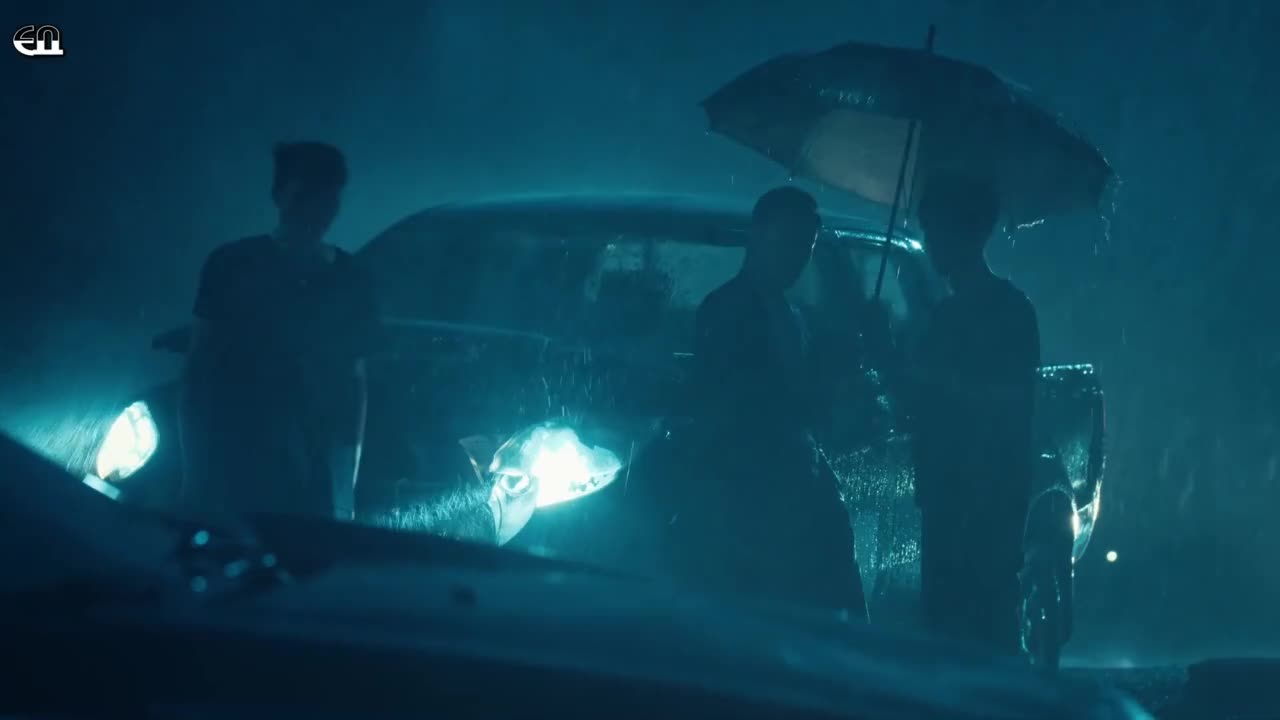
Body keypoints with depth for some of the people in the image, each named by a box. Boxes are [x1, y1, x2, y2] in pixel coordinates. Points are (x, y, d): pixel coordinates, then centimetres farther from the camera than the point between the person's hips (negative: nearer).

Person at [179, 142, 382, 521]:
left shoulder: (349, 283, 10)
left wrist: (345, 480, 4)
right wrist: (193, 464, -5)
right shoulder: (233, 265, 4)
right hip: (226, 472, -2)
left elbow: (355, 383, 12)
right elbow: (198, 363, 4)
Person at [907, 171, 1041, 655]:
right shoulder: (950, 313, 18)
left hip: (989, 501, -8)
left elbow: (1006, 401, -13)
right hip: (947, 497, 8)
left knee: (983, 631, -11)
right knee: (944, 620, 7)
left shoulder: (1008, 310, -7)